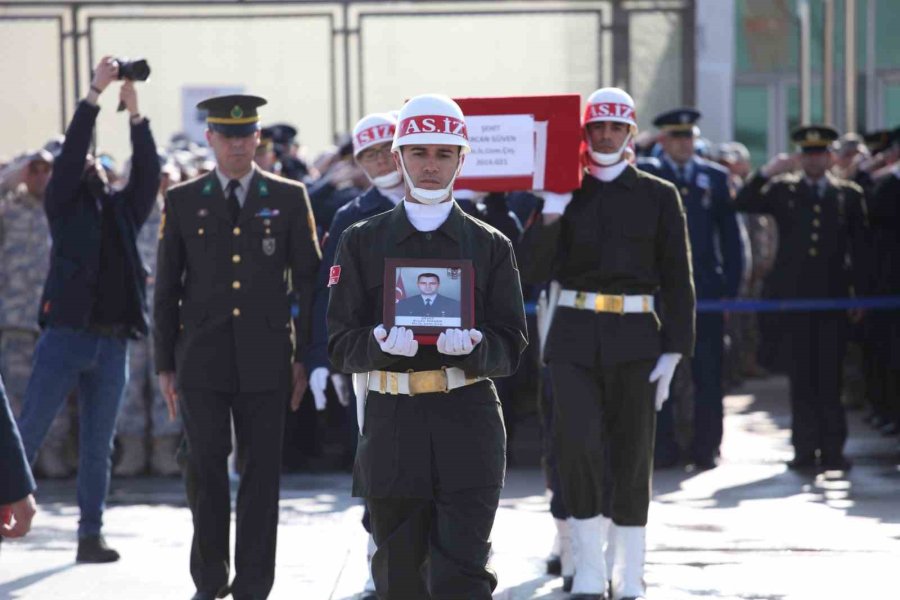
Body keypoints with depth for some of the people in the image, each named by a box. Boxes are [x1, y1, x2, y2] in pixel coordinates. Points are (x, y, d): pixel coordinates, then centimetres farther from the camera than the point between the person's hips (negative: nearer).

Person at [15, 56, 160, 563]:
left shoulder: (124, 210, 16)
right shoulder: (65, 205, 6)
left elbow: (148, 173, 5)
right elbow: (70, 154, -5)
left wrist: (135, 111, -2)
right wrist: (96, 93, -8)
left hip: (113, 345, 4)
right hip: (66, 336, -4)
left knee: (98, 447, 7)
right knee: (29, 433, -5)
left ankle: (91, 535, 10)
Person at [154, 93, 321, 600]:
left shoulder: (289, 198, 6)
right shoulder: (183, 202, 7)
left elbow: (308, 281, 5)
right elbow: (167, 287, 9)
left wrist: (305, 357, 0)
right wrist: (165, 364, 5)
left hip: (265, 360, 0)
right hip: (202, 360, 0)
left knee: (262, 471, 1)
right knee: (206, 469, 0)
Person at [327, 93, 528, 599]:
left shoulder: (491, 246, 8)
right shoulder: (362, 243, 8)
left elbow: (511, 349, 5)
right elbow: (341, 345, 3)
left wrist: (473, 344, -18)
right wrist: (382, 342, -19)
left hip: (468, 426, -1)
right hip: (391, 425, 1)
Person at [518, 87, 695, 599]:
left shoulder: (658, 196, 4)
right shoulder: (566, 194, 6)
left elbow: (677, 280, 3)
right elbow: (534, 272, -2)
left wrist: (674, 350, -4)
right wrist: (552, 211, -15)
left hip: (635, 337, 0)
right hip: (575, 336, 0)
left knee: (632, 455, 3)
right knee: (579, 443, -12)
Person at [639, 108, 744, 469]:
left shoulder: (715, 178, 10)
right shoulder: (644, 176, 5)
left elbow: (730, 236, 9)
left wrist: (731, 286, 3)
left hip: (705, 287, 1)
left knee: (708, 375, 1)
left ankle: (706, 449, 7)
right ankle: (662, 448, 7)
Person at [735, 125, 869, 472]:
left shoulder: (849, 195, 8)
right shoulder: (782, 190, 8)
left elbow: (860, 248, 8)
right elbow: (743, 205, -1)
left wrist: (860, 295, 3)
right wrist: (766, 173, -12)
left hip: (833, 298, -1)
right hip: (794, 296, 1)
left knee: (830, 377, -1)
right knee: (801, 377, 2)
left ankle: (832, 449, 2)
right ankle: (805, 449, 5)